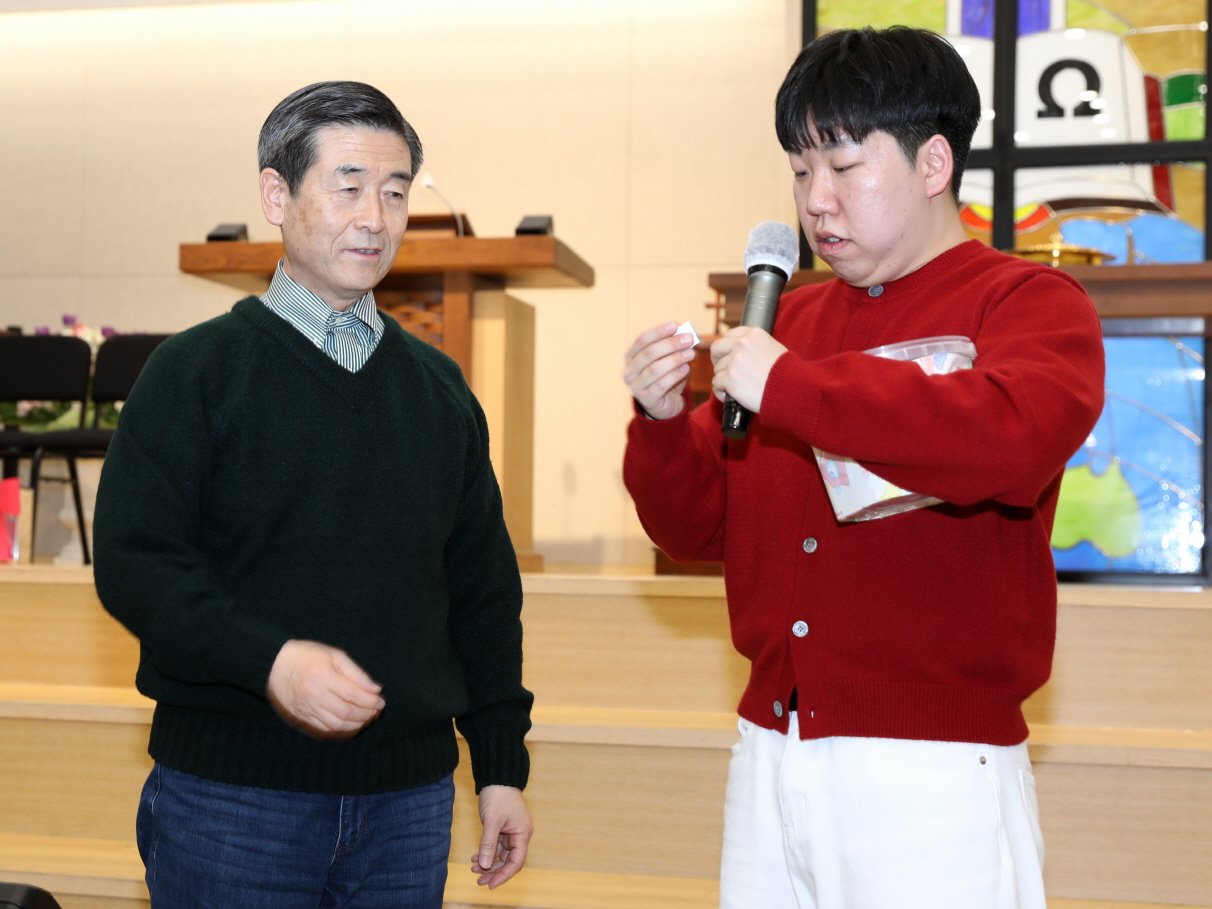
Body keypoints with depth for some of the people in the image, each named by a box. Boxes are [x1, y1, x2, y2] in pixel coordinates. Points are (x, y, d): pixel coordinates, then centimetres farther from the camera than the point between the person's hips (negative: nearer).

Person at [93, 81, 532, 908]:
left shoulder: (440, 389, 11)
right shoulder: (196, 371, -2)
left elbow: (484, 590, 13)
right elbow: (133, 562, -9)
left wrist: (502, 764, 10)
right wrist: (267, 659, -24)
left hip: (409, 800, 4)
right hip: (232, 797, -3)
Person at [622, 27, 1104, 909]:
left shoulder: (1032, 303, -3)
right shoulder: (792, 319, 13)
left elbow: (1014, 439, -27)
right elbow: (698, 524, 13)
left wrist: (791, 388, -22)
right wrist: (662, 424, -7)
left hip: (931, 774, -5)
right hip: (768, 761, 5)